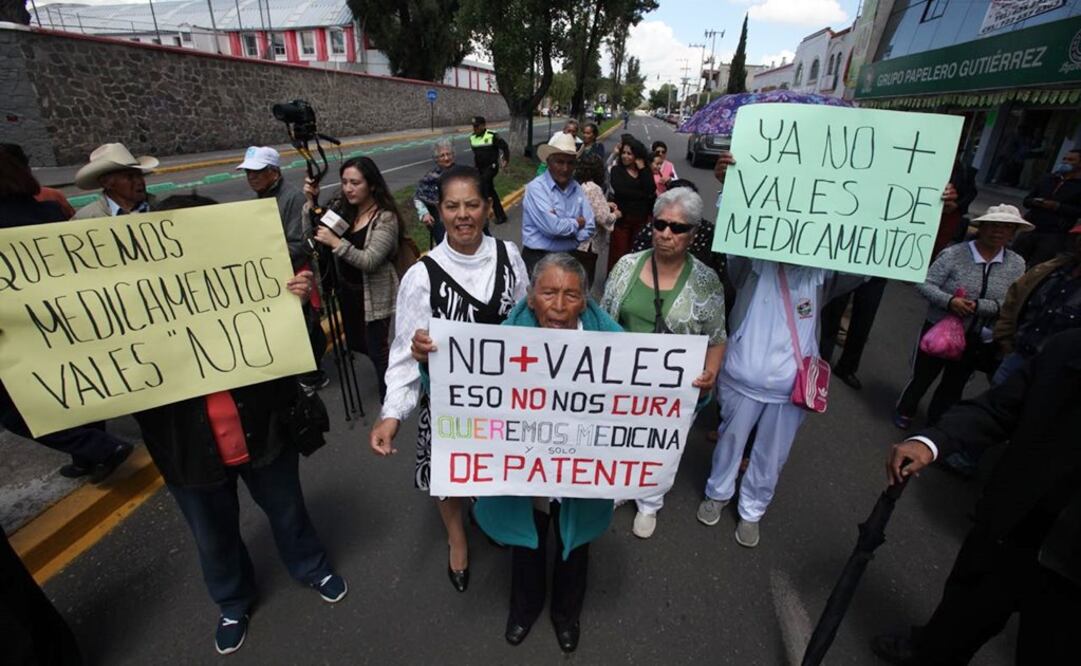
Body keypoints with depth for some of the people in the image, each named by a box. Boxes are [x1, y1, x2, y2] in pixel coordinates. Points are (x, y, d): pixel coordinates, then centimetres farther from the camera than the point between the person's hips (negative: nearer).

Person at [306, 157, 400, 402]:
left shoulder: (386, 217, -16)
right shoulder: (344, 209, 5)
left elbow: (370, 261, -24)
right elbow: (311, 237, 2)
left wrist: (336, 242, -31)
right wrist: (311, 201, -7)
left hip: (374, 296, -7)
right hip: (347, 291, 7)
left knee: (377, 350, 2)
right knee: (356, 344, 21)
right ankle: (389, 371, 46)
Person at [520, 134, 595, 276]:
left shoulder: (576, 188, 5)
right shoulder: (536, 187, -13)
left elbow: (588, 228, 0)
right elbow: (553, 227, -23)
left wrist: (564, 225, -15)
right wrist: (576, 223, -6)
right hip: (539, 258, -5)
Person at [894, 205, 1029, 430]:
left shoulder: (1016, 264, -2)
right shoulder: (954, 253, -13)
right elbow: (925, 285, -15)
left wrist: (977, 306, -24)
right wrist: (949, 301, -31)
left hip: (977, 340, 3)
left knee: (954, 385, 18)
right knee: (923, 376, 12)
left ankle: (935, 423, 38)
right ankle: (904, 412, 37)